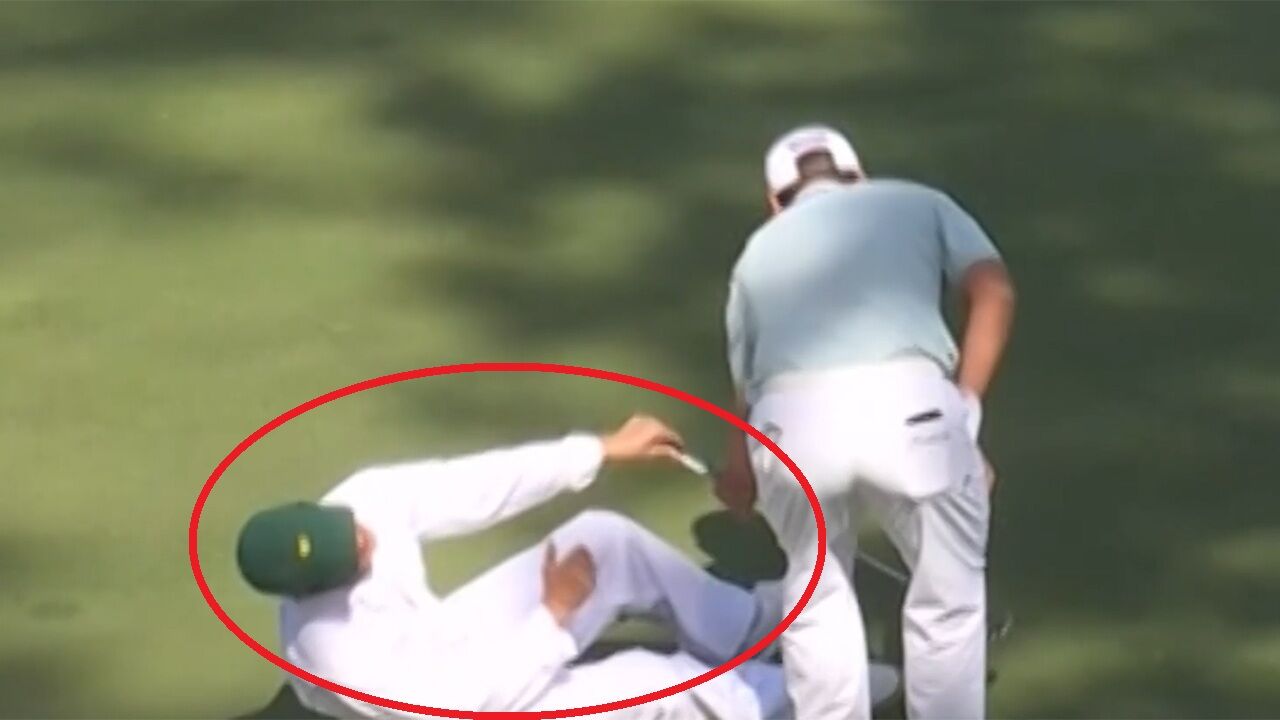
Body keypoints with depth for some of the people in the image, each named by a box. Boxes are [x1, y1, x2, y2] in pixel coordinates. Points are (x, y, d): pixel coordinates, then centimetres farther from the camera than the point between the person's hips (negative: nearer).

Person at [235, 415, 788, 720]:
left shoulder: (363, 499, -24)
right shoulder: (339, 654, -40)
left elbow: (480, 487, -16)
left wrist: (605, 449, -19)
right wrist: (555, 615, -26)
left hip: (454, 644, 7)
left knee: (607, 539, -5)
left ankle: (756, 631, 18)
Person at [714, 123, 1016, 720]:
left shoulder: (760, 250, 34)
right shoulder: (917, 202, 30)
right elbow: (994, 291, 11)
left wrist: (738, 481, 53)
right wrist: (964, 409, 10)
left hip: (791, 419, 2)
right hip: (910, 406, -2)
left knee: (815, 595, 27)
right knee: (947, 600, 20)